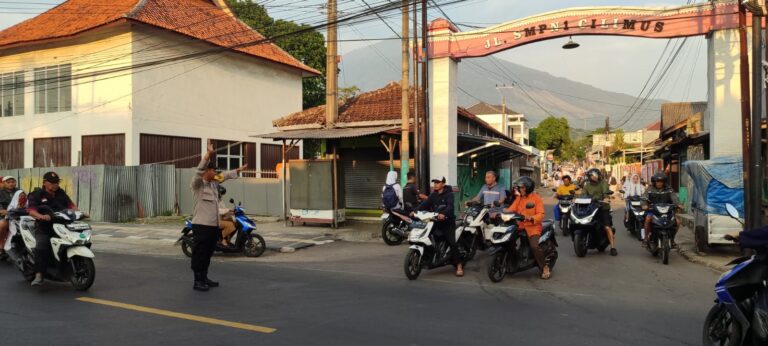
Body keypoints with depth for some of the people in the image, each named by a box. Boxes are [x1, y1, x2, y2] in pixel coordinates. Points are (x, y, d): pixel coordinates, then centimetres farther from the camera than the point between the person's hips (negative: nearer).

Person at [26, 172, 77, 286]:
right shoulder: (36, 194, 1)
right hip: (44, 227, -4)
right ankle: (38, 276, -30)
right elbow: (31, 211, -12)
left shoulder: (61, 193, 16)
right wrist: (41, 216, -32)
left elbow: (71, 205, 13)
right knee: (42, 247, -28)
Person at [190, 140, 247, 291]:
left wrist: (239, 170, 38)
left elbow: (225, 176, 30)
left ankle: (204, 278, 24)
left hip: (213, 225, 8)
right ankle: (197, 281, 1)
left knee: (208, 253, 14)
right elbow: (199, 170, -25)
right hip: (201, 225, -8)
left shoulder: (214, 183, 15)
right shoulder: (198, 183, -8)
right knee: (199, 253, -4)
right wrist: (208, 154, -37)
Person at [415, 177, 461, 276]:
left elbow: (450, 206, -24)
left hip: (448, 222, -6)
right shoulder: (433, 195, 13)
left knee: (452, 243, -15)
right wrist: (415, 211, -16)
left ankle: (459, 265, -10)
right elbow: (425, 204, 2)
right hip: (435, 221, 6)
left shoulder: (449, 194, -7)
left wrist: (444, 214, -45)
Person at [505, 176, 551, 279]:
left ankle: (544, 267, -9)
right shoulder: (519, 199, 15)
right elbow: (511, 209, 4)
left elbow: (540, 214, -9)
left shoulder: (536, 198, -1)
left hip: (533, 226, -6)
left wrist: (531, 218, -28)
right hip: (520, 225, 6)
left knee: (534, 246, -27)